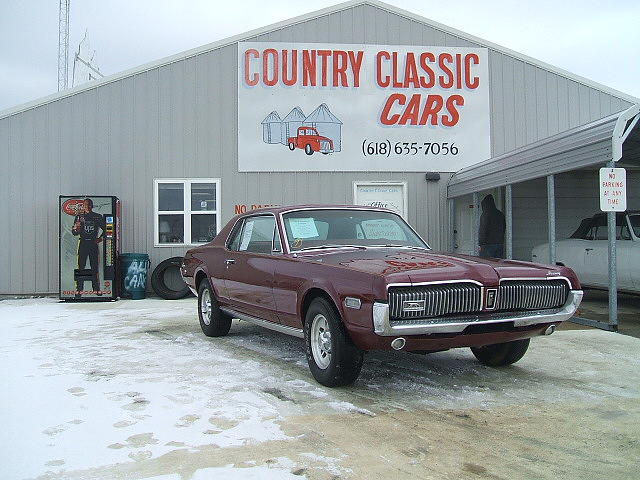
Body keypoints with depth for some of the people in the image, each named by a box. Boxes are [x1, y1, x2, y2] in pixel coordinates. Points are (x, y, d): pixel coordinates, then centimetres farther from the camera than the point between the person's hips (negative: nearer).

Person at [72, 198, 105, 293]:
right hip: (83, 243, 0)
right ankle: (79, 289, 0)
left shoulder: (98, 217, 8)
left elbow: (105, 229, 15)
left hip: (93, 243, 0)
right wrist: (76, 228, -16)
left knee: (94, 267, 1)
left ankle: (96, 289, 5)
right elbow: (74, 232, 5)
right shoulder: (79, 217, 7)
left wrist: (100, 238, 3)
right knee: (81, 266, -3)